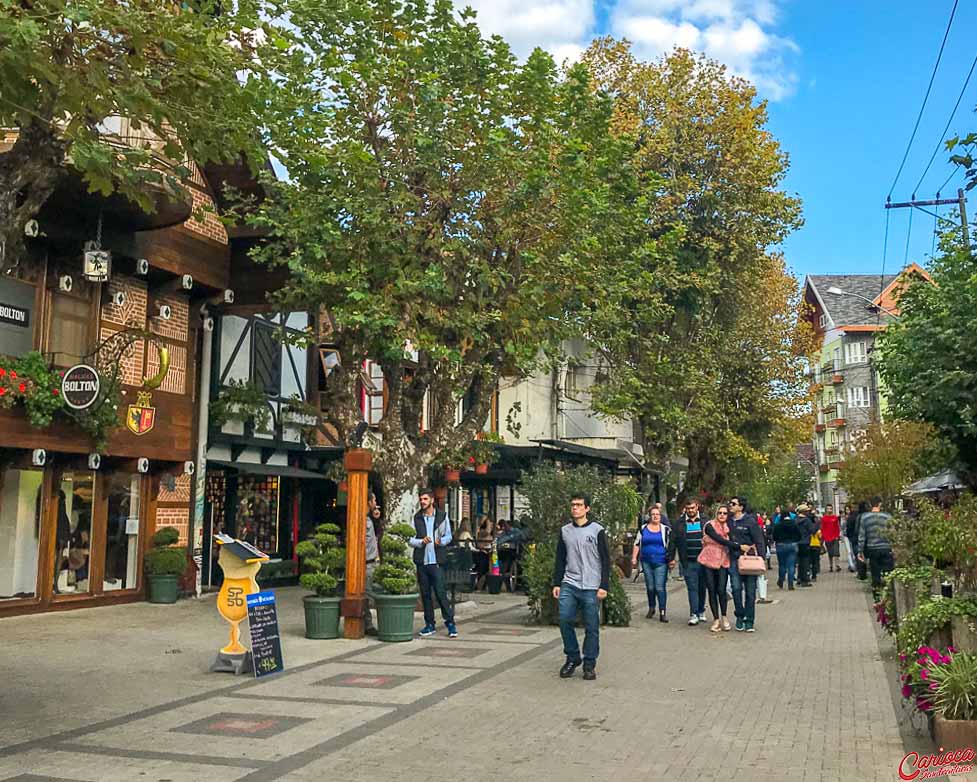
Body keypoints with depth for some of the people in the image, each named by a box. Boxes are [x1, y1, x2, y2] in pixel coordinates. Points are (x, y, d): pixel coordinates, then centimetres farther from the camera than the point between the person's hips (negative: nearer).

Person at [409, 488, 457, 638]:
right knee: (425, 594, 8)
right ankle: (430, 624, 17)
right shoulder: (417, 518, 8)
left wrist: (441, 541, -15)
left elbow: (448, 536, 7)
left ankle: (450, 623, -1)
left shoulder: (442, 516, 3)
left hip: (436, 560, -3)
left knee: (441, 593, -7)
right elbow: (411, 539, 6)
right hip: (421, 561, 3)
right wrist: (421, 541, -14)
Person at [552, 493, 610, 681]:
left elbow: (606, 560, -2)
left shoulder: (597, 530, -2)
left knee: (591, 627, 1)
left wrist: (604, 586, -8)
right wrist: (556, 583, 9)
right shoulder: (565, 531, 10)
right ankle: (572, 658, 12)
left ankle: (589, 664, 13)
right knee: (565, 620, -5)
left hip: (591, 588, -3)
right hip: (569, 586, 3)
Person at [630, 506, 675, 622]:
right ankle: (651, 608, 26)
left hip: (661, 562, -3)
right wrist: (634, 557, 5)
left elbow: (671, 546, 3)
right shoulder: (643, 529, 8)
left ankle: (662, 612, -6)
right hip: (646, 562, 3)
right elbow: (637, 544, 11)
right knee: (650, 587, 10)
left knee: (660, 587, -9)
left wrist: (672, 559, -4)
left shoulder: (666, 529, 3)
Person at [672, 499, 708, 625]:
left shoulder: (704, 521, 3)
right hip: (688, 562, -1)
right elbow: (675, 541, 3)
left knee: (702, 587, 11)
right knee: (692, 588, -4)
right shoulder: (680, 523, 4)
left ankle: (701, 611, 26)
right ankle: (693, 614, -4)